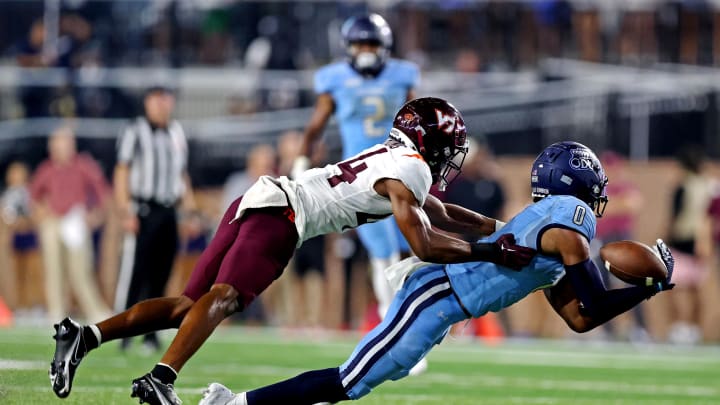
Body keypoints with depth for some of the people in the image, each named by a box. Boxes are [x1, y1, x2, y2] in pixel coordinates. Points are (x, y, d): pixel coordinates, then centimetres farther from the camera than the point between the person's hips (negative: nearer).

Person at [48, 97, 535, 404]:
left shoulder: (395, 158, 26)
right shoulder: (410, 171, -3)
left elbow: (438, 212, 39)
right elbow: (425, 244, -9)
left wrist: (501, 226, 38)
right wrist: (490, 252, -1)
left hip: (256, 202, 9)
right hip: (280, 214, -9)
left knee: (190, 305, 3)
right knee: (223, 297, -25)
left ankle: (86, 335, -10)